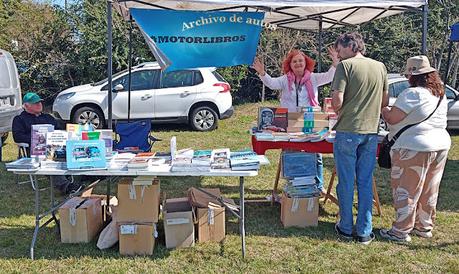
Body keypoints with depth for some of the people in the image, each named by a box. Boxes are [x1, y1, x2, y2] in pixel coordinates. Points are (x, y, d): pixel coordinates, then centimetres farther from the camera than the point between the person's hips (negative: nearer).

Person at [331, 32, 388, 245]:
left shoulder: (345, 65, -8)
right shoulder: (380, 67, 9)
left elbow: (337, 101, -14)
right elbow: (385, 102, 13)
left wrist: (338, 111, 6)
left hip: (347, 130, -4)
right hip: (372, 131, 5)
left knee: (346, 182, 7)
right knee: (366, 182, 11)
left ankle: (346, 229, 18)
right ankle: (364, 231, 16)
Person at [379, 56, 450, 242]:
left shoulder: (412, 94, -16)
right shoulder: (440, 94, 12)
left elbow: (392, 118, -18)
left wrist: (382, 109, 2)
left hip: (414, 148, -8)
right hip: (441, 145, 9)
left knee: (406, 190, 1)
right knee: (429, 191, 16)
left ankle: (401, 231, 6)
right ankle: (424, 227, 28)